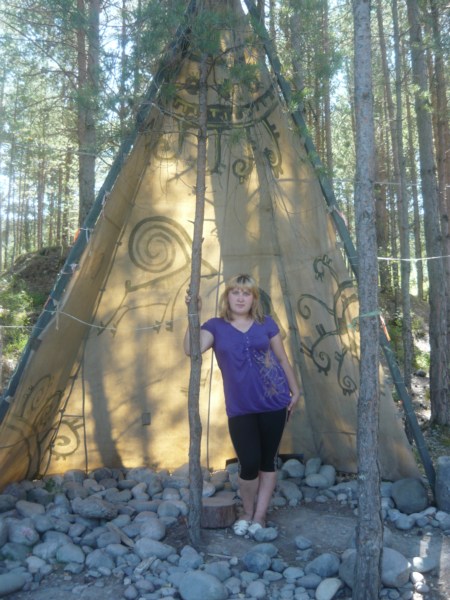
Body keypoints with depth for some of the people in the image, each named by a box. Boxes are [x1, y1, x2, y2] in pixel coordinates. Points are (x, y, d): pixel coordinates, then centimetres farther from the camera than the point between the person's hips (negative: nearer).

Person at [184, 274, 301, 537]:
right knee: (249, 464, -3)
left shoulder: (266, 324, 3)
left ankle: (260, 517, 24)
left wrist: (295, 390, 10)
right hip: (240, 408, -1)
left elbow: (283, 359, 10)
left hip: (273, 402, 1)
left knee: (268, 461, 8)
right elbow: (191, 349, -18)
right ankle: (247, 513, 25)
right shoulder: (216, 327, 0)